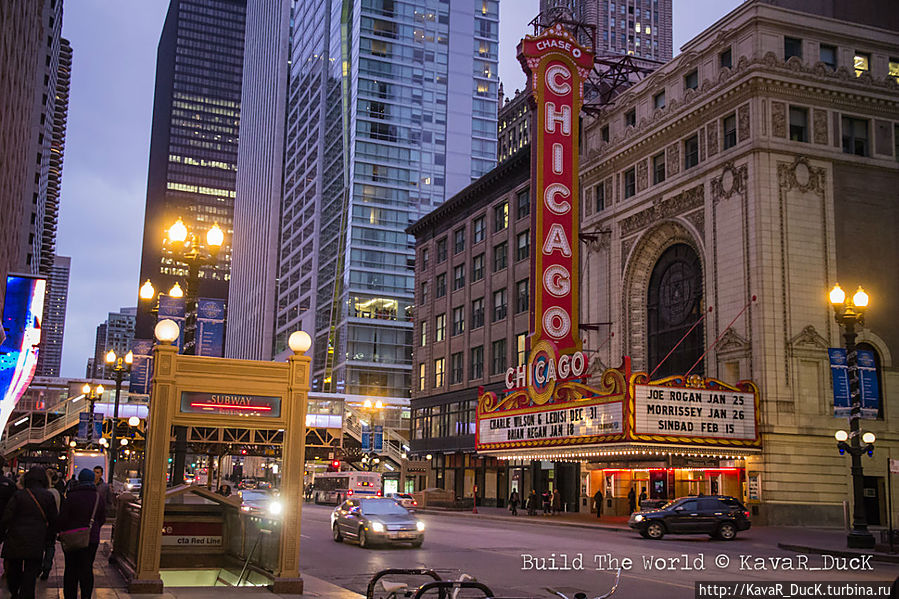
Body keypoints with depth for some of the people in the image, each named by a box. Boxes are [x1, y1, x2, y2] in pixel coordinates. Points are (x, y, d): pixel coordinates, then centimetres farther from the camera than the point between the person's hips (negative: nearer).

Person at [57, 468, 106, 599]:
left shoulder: (72, 496, -11)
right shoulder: (98, 496, 0)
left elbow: (62, 518, -10)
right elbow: (102, 518, 8)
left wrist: (59, 530, 7)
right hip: (92, 538, 2)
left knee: (71, 570, 9)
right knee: (87, 570, 8)